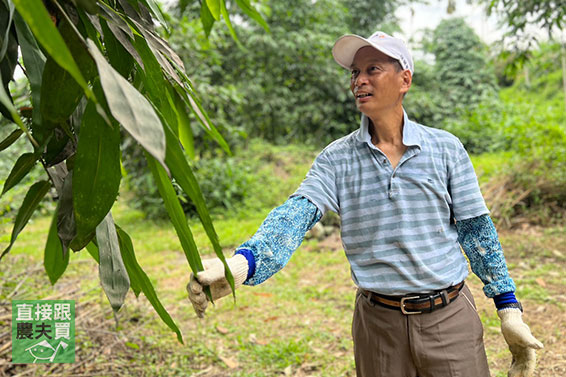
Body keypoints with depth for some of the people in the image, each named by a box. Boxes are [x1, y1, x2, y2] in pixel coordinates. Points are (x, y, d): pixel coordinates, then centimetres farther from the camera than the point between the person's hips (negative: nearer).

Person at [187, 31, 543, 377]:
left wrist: (510, 310, 3)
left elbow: (476, 229, 3)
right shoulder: (337, 159, -3)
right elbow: (295, 215, -18)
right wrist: (240, 263, -36)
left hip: (450, 318, 0)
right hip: (379, 322, 0)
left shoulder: (446, 148, -2)